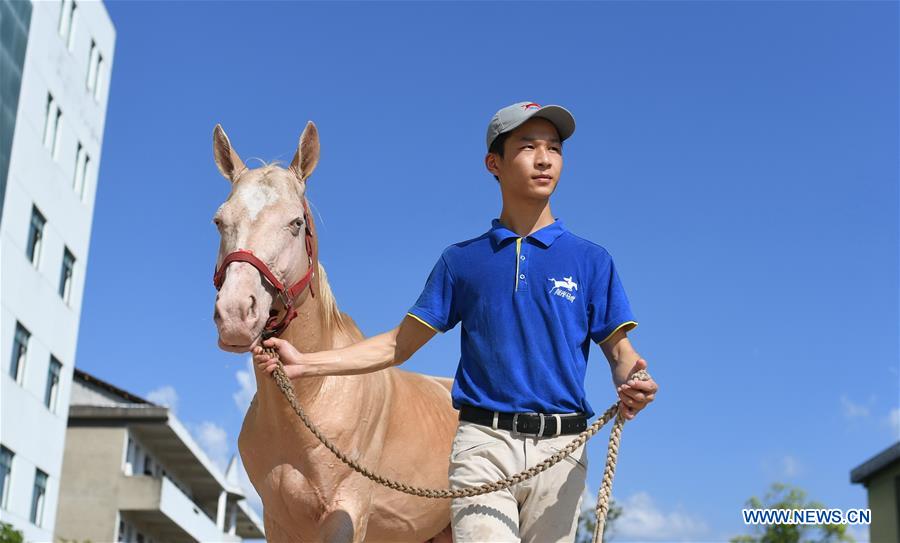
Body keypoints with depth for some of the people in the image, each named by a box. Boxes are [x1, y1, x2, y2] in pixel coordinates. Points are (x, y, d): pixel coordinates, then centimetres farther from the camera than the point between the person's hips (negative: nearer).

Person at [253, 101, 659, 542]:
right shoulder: (462, 260, 11)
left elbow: (619, 349, 6)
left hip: (560, 451, 1)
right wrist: (304, 364, 3)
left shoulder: (590, 259, 10)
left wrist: (631, 385, -18)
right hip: (483, 444, -1)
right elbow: (399, 345, 12)